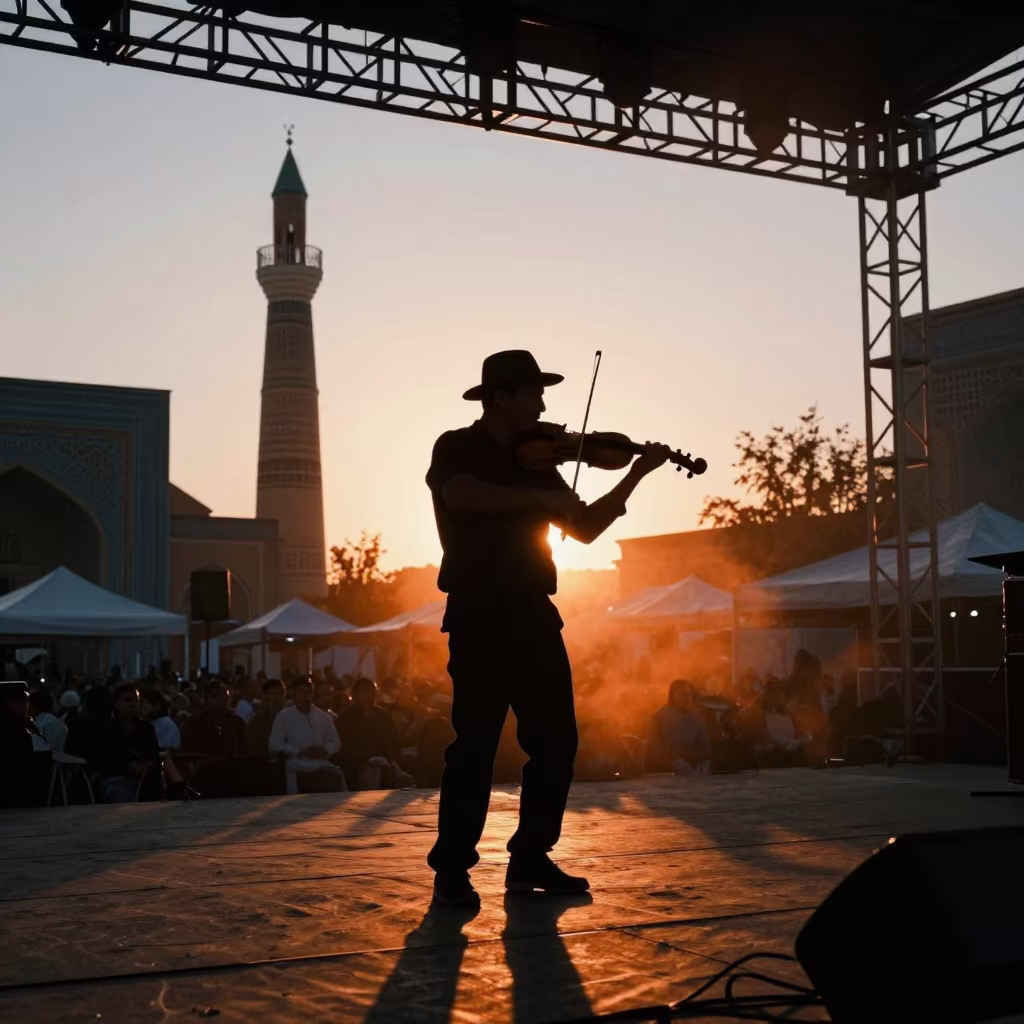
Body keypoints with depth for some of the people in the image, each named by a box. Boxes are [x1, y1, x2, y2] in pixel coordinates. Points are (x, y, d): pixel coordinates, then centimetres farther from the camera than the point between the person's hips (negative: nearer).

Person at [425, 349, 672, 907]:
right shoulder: (457, 448, -1)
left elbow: (585, 529, 14)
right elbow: (461, 495, -25)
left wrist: (636, 474, 6)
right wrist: (540, 498, -22)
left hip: (533, 614, 6)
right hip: (480, 613, -6)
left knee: (556, 739, 5)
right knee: (476, 741, -7)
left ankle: (530, 858, 16)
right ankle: (452, 869, 0)